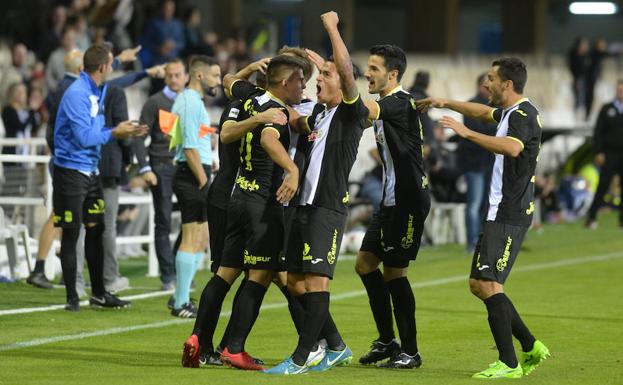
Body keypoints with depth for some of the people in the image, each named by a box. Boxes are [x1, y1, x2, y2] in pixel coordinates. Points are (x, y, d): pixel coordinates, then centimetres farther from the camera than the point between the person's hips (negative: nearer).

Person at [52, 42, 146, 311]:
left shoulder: (98, 92, 11)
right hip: (71, 170, -9)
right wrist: (114, 133, -13)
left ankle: (98, 293, 19)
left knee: (95, 229, 11)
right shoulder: (77, 94, -18)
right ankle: (72, 297, 4)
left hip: (90, 171, 9)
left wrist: (121, 132, 6)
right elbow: (84, 137, -23)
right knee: (70, 234, -2)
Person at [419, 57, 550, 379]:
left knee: (489, 284, -15)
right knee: (478, 284, 11)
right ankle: (531, 347, 15)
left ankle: (508, 364, -13)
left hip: (509, 216, -11)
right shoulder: (509, 112, 17)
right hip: (500, 212, 11)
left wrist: (467, 133, -33)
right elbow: (484, 112, 40)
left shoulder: (522, 114, -15)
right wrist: (446, 104, 41)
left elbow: (512, 148, -36)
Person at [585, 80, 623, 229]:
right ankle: (591, 217, 1)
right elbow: (598, 132, 2)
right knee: (603, 186, -4)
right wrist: (598, 152, -6)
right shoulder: (607, 109, 6)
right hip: (610, 154, -1)